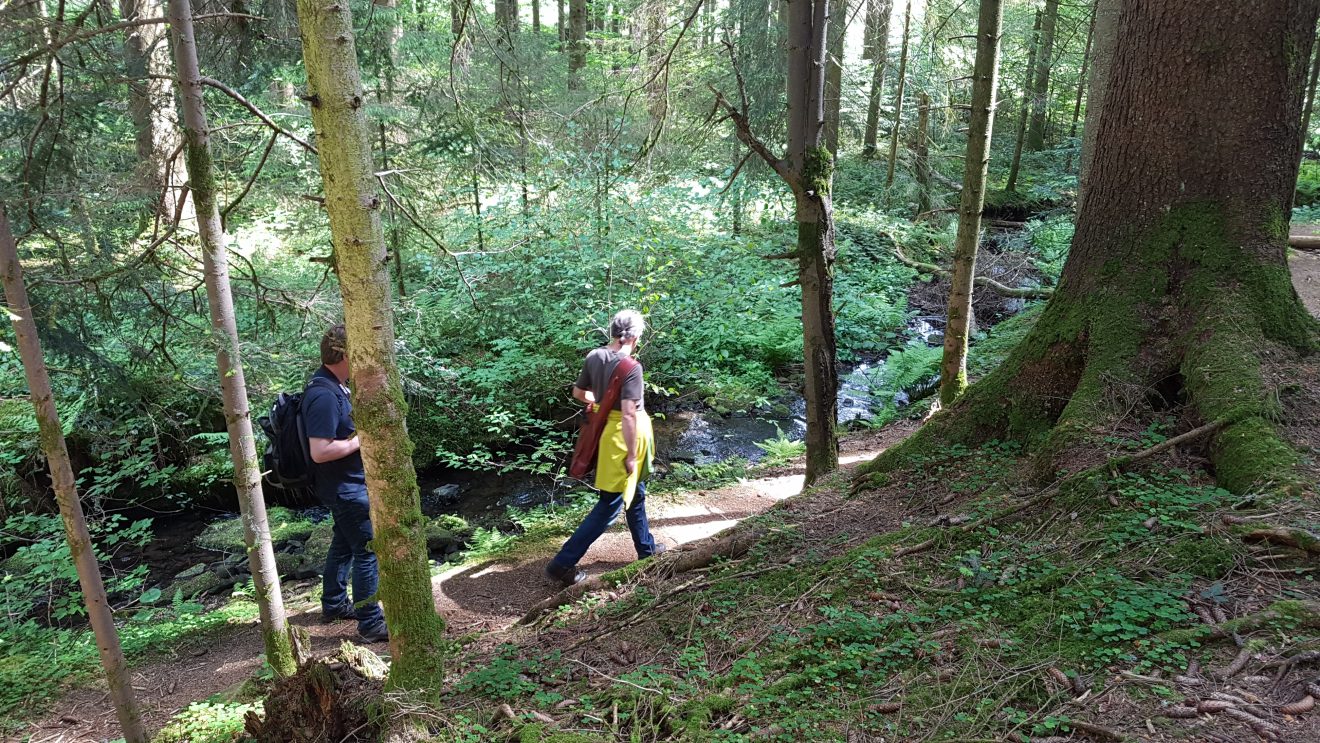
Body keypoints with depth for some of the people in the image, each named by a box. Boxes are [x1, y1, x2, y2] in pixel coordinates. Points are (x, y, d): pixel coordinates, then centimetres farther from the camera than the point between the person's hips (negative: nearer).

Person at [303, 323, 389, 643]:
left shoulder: (332, 385, 5)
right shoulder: (324, 396, -27)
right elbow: (320, 451, -31)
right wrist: (362, 440, -22)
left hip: (345, 485, 11)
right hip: (346, 488, -11)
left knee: (344, 544, 23)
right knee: (369, 551, -3)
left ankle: (333, 604, 39)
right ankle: (371, 623, 6)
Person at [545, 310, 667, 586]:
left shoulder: (594, 357, -2)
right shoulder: (630, 367, -24)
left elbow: (578, 393, 11)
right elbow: (628, 414, -27)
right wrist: (631, 455, -20)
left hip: (606, 427, 8)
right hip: (624, 435, -8)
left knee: (635, 492, 26)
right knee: (610, 505, 1)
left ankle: (646, 546, 44)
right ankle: (563, 563, 3)